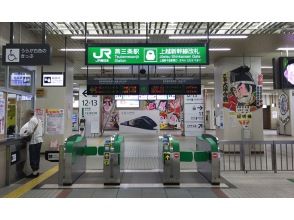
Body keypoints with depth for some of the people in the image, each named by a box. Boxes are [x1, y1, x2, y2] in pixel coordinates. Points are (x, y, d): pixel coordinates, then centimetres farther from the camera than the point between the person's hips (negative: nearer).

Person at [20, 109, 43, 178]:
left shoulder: (32, 120, -13)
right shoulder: (38, 119, 16)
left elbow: (29, 131, -18)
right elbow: (41, 131, 17)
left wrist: (22, 134, -5)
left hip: (34, 141, -9)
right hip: (39, 140, 9)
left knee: (33, 157, -2)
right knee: (36, 157, 14)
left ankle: (34, 172, 4)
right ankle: (36, 171, 21)